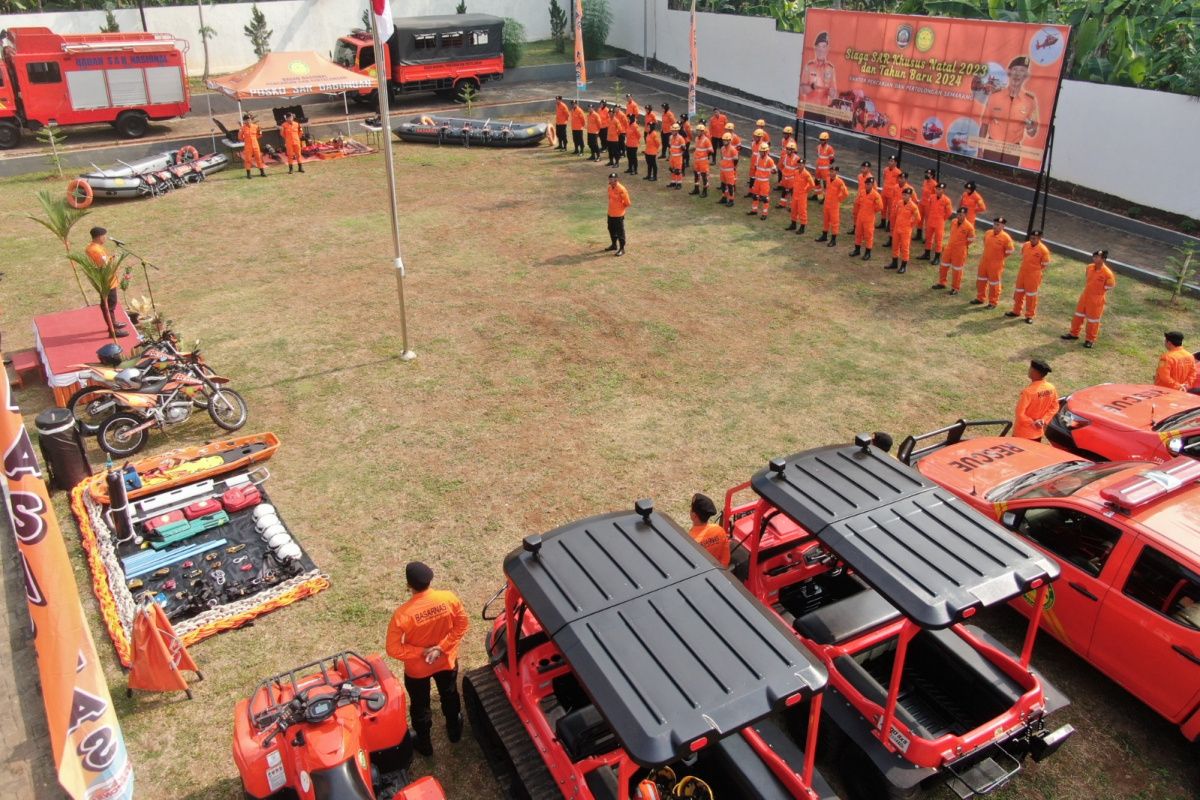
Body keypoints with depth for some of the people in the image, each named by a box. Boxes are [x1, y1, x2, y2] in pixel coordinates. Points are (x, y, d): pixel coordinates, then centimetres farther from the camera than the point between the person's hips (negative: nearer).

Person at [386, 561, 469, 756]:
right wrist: (441, 648, -13)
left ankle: (423, 743, 49)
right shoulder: (449, 598, -26)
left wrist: (422, 652, -16)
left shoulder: (402, 614, -33)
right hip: (446, 660, 2)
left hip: (417, 668, -2)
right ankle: (454, 730, 55)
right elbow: (461, 626, -13)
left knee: (420, 705, 26)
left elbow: (394, 649, -24)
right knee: (450, 695, 31)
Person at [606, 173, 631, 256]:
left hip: (619, 215, -8)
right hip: (610, 214, 8)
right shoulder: (609, 188, 2)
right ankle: (614, 245, 40)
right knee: (611, 230, 21)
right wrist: (611, 208, 12)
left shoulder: (621, 190, -21)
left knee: (620, 232, 4)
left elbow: (628, 204, -15)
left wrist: (622, 210, -8)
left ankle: (622, 249, 15)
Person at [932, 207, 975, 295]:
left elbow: (971, 240, -8)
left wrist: (961, 246, -2)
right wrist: (952, 243, 14)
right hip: (950, 247, 6)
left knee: (956, 269, 5)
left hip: (960, 250, -6)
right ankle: (942, 283, 35)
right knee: (944, 266, 17)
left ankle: (955, 288, 18)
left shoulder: (969, 227, -19)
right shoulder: (953, 222, -2)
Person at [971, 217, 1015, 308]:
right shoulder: (988, 233, -2)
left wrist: (999, 257, -3)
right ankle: (980, 298, 35)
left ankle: (993, 302, 17)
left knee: (994, 283, 5)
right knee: (981, 280, 18)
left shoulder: (1006, 237, -18)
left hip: (996, 264, -6)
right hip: (984, 261, 6)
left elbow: (1009, 252, -11)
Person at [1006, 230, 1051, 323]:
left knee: (1031, 295, 3)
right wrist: (1025, 267, 11)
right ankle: (1016, 311, 33)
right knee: (1018, 292, 17)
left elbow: (1045, 265, -8)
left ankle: (1030, 316, 14)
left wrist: (1036, 271, -5)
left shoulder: (1043, 250, -17)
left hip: (1034, 276, -6)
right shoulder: (1025, 245, -1)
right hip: (1022, 273, 6)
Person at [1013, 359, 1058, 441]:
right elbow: (1054, 407, 5)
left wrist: (1032, 423, -12)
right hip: (1038, 433, 6)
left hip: (1022, 434, -6)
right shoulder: (1051, 388, -6)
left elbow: (1020, 413, -26)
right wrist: (1043, 421, -2)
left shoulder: (1028, 391, -27)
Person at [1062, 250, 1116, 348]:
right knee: (1079, 315, 17)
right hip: (1085, 295, 6)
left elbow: (1108, 288, -10)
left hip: (1097, 299, -6)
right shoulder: (1089, 267, -5)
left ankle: (1091, 340, 19)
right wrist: (1088, 289, 10)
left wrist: (1097, 293, -4)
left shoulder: (1107, 273, -22)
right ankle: (1074, 334, 34)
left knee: (1093, 319, 6)